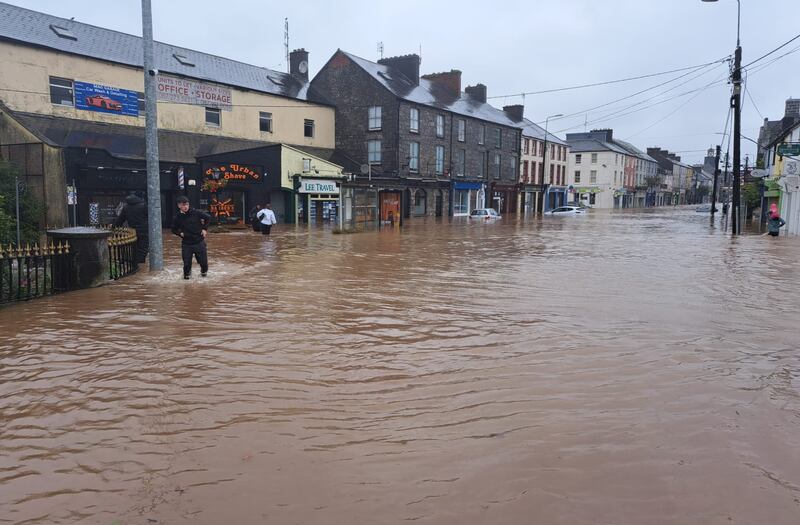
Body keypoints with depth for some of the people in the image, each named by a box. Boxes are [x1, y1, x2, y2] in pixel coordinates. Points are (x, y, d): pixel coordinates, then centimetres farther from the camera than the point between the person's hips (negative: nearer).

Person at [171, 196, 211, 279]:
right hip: (186, 244, 1)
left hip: (199, 242, -1)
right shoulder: (178, 217, -3)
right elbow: (174, 229, 14)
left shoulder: (196, 213, -8)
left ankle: (204, 271, 38)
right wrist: (180, 233, -3)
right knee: (186, 262, 2)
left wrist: (204, 229, 2)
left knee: (203, 261, 6)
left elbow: (208, 217, 5)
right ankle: (187, 274, 31)